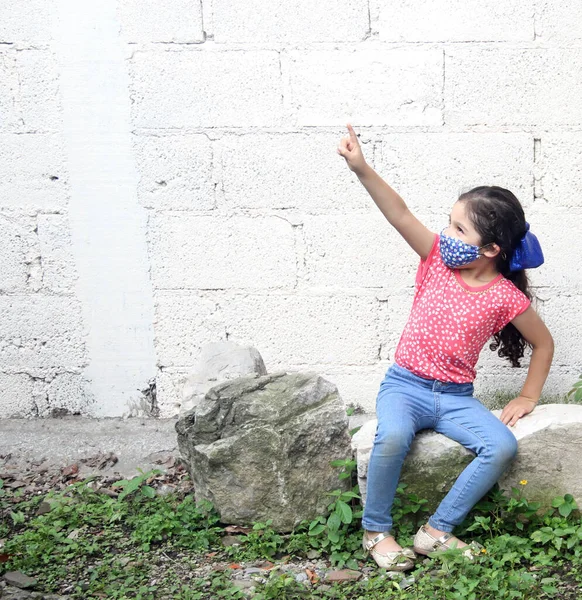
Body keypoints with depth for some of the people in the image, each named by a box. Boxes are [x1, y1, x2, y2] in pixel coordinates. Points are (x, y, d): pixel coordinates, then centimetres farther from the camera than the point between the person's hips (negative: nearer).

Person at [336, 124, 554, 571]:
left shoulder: (505, 297, -5)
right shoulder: (437, 258, -3)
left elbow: (543, 342, 9)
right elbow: (400, 214, -17)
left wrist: (527, 397, 5)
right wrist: (361, 169, -29)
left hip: (456, 398, 1)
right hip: (405, 385, -1)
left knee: (502, 447, -24)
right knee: (393, 436, -33)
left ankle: (437, 530, -12)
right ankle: (376, 529, -11)